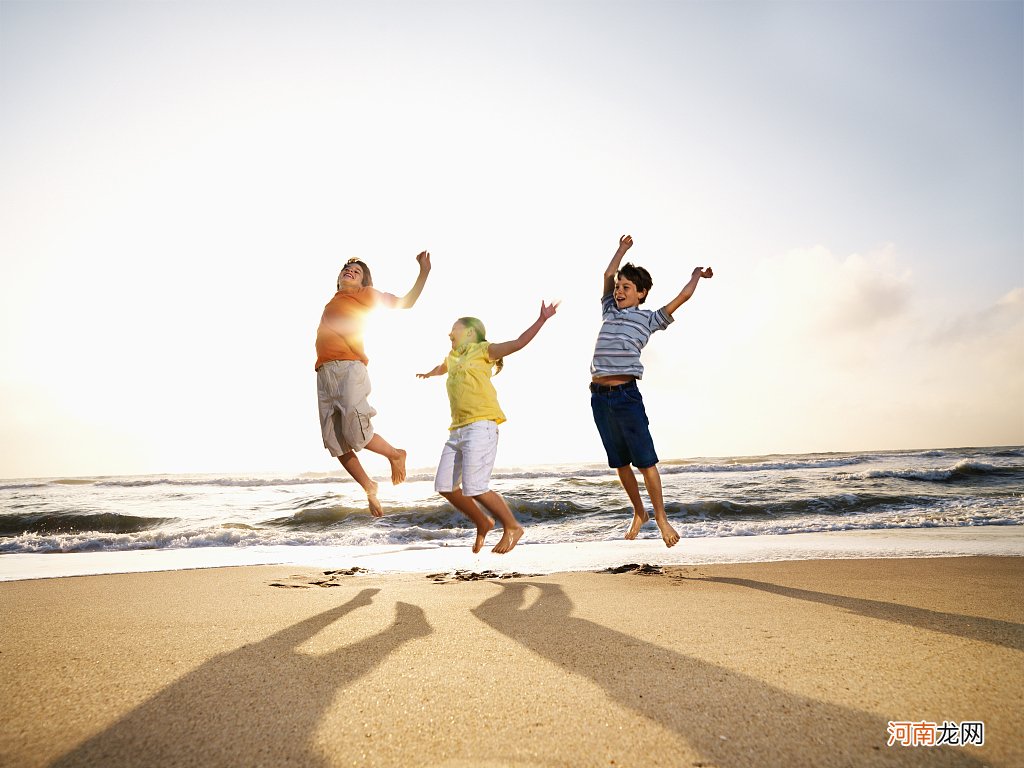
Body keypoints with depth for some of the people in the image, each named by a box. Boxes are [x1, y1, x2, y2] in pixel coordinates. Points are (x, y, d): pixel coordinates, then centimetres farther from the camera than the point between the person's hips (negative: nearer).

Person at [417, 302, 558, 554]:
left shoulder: (482, 350, 5)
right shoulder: (453, 357, 25)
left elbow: (518, 343, -6)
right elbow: (442, 367, 50)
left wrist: (541, 320, -15)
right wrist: (428, 374, 71)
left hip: (481, 426, -8)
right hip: (457, 429, 8)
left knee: (474, 488, -15)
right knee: (445, 486, 6)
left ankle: (512, 527, 5)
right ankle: (482, 523, 25)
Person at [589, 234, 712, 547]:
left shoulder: (648, 318, 7)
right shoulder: (609, 311, 18)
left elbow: (682, 297, 8)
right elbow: (608, 275, 23)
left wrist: (696, 274, 24)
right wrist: (623, 249, 33)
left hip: (626, 395, -4)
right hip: (599, 396, 4)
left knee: (645, 460, -3)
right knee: (620, 463, 11)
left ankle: (660, 517, 10)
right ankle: (638, 513, 26)